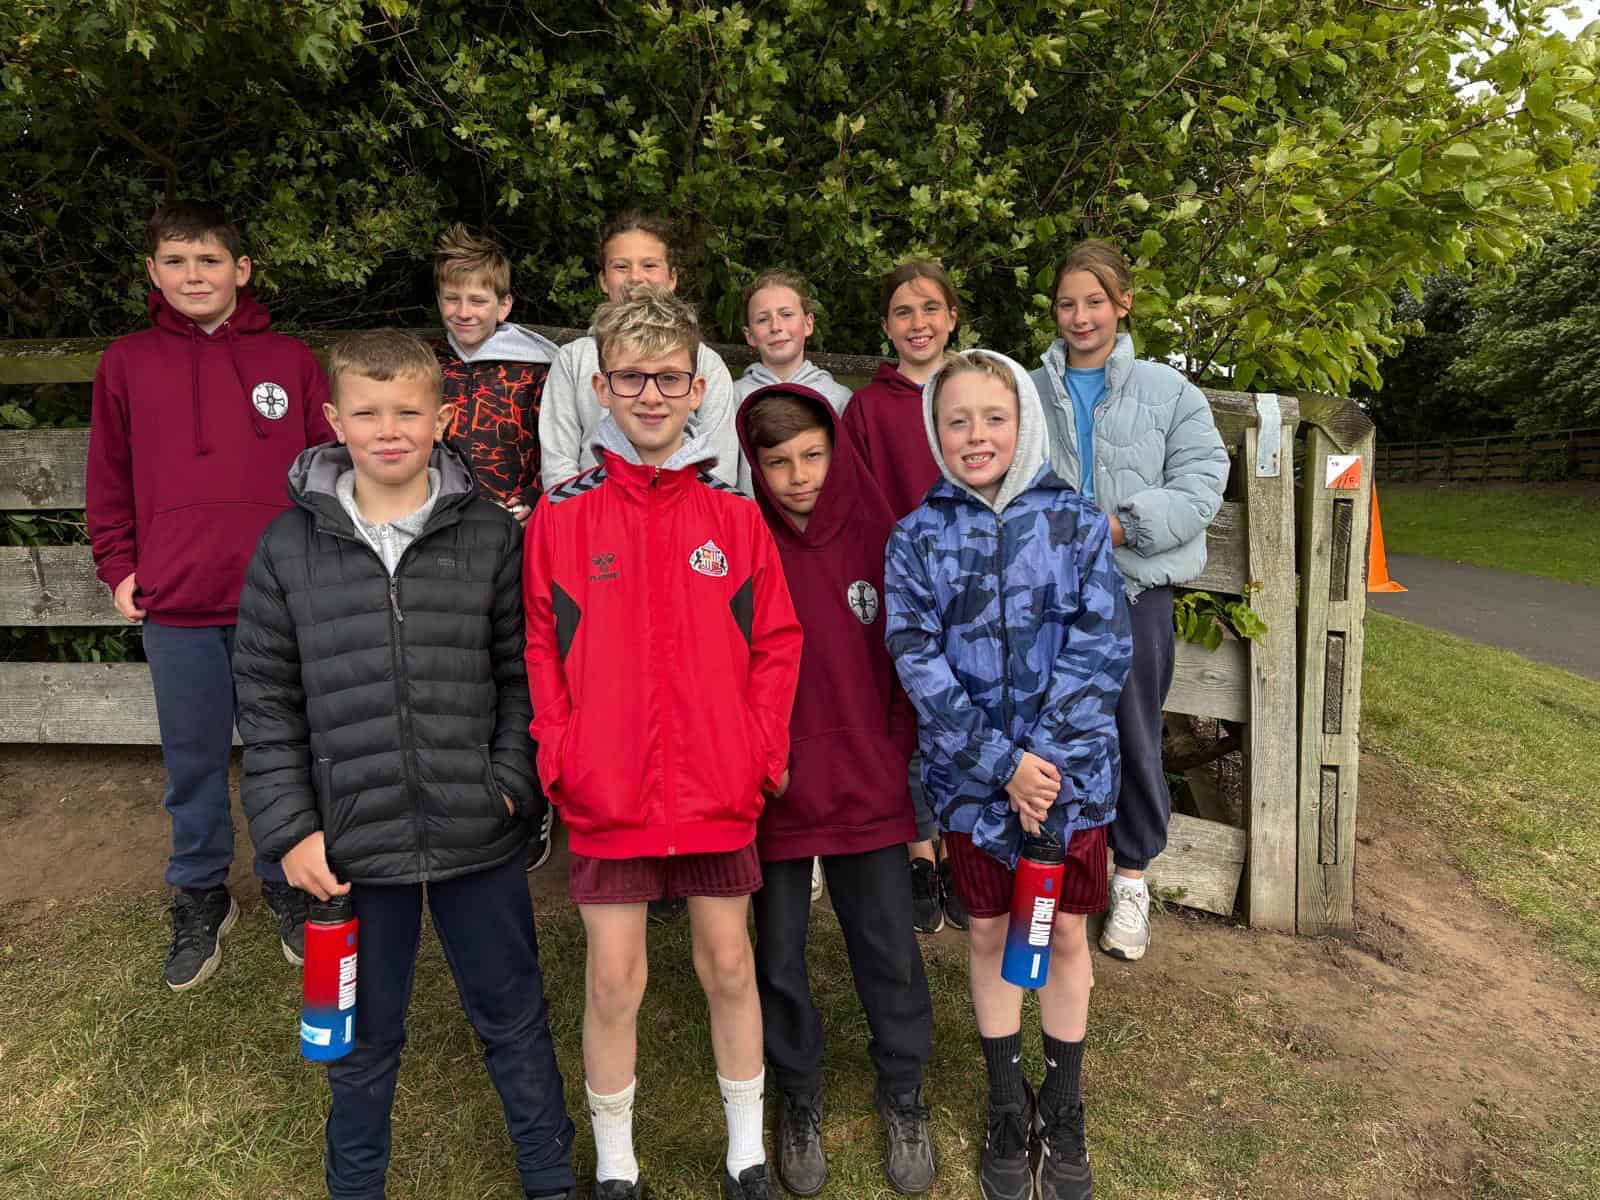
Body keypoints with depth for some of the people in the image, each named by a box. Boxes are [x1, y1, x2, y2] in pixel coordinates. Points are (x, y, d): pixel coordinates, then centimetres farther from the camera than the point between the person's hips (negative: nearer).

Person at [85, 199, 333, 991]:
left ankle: (287, 885, 29)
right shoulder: (126, 362, 5)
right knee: (192, 762, 12)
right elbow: (109, 478, 10)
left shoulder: (289, 361, 2)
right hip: (174, 606, 1)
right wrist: (118, 566, 4)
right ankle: (199, 898, 30)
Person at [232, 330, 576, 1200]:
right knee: (363, 1036, 20)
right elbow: (266, 699, 2)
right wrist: (288, 827, -2)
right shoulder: (290, 545, 0)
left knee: (513, 1019, 16)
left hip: (479, 836, 0)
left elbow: (522, 674, 0)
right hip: (353, 842, 1)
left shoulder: (490, 535, -3)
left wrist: (511, 783, -10)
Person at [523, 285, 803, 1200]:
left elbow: (775, 643, 3)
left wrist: (766, 754, -4)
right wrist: (557, 759, -8)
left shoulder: (734, 516, 0)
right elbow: (540, 651, -1)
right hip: (605, 793, -1)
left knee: (729, 963, 15)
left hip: (719, 789, 1)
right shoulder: (562, 517, -2)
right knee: (614, 979, 9)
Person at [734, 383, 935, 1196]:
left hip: (867, 783, 1)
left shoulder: (877, 539, -4)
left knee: (888, 947, 13)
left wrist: (904, 752, 0)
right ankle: (799, 1100, 38)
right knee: (778, 954, 15)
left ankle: (903, 1097, 36)